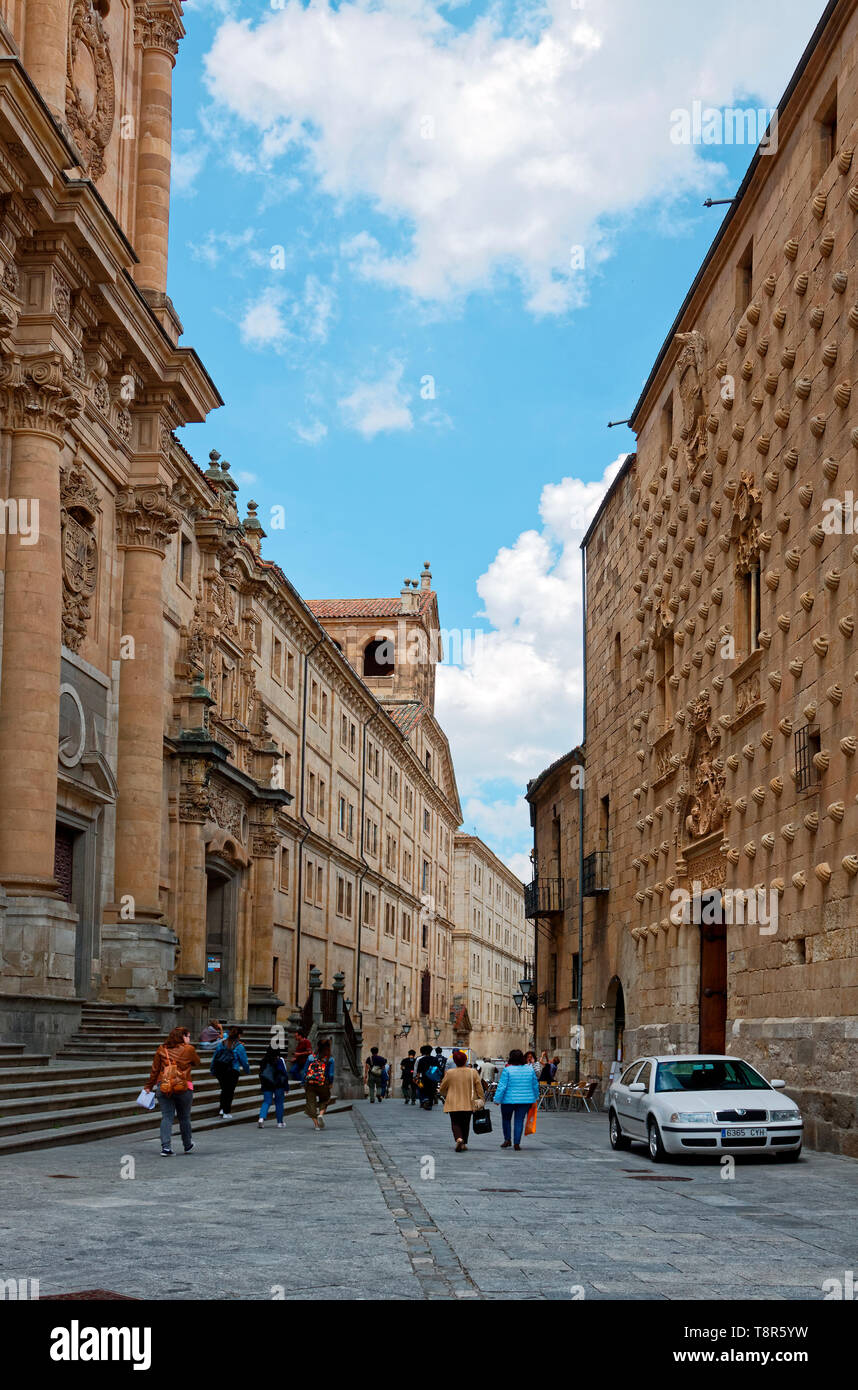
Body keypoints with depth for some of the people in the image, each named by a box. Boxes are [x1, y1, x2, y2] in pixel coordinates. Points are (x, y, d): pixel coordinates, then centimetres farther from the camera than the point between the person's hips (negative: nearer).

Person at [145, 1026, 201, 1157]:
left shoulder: (162, 1049, 4)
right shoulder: (189, 1049, -2)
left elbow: (154, 1070, 5)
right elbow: (198, 1063, 14)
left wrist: (148, 1086, 13)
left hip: (163, 1087, 2)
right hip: (184, 1087, -2)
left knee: (166, 1117, 3)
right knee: (184, 1117, 14)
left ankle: (165, 1147, -8)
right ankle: (187, 1145, 30)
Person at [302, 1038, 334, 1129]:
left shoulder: (311, 1057, 2)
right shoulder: (330, 1059, -4)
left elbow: (304, 1072, 2)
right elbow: (331, 1074, -8)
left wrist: (304, 1084, 11)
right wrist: (331, 1083, 10)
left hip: (310, 1083, 1)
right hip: (323, 1084, -1)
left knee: (311, 1104, 10)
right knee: (325, 1101, 23)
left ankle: (316, 1124, 2)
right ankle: (321, 1114, -3)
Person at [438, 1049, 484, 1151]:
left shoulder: (449, 1073, -8)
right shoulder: (473, 1072, -5)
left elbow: (442, 1088, 3)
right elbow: (479, 1088, -1)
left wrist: (441, 1092, 25)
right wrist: (480, 1100, 9)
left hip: (454, 1104, -2)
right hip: (468, 1104, 2)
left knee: (455, 1123, 4)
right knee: (465, 1123, 17)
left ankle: (459, 1138, -21)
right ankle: (464, 1143, 19)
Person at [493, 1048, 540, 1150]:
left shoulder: (507, 1070, -11)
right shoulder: (530, 1069, 1)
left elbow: (502, 1086, -12)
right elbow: (535, 1085, 9)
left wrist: (497, 1099, -5)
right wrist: (535, 1097, 23)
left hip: (509, 1100, -3)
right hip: (525, 1100, 3)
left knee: (506, 1119, 16)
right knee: (519, 1121, 6)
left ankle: (507, 1139, 13)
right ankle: (517, 1143, 3)